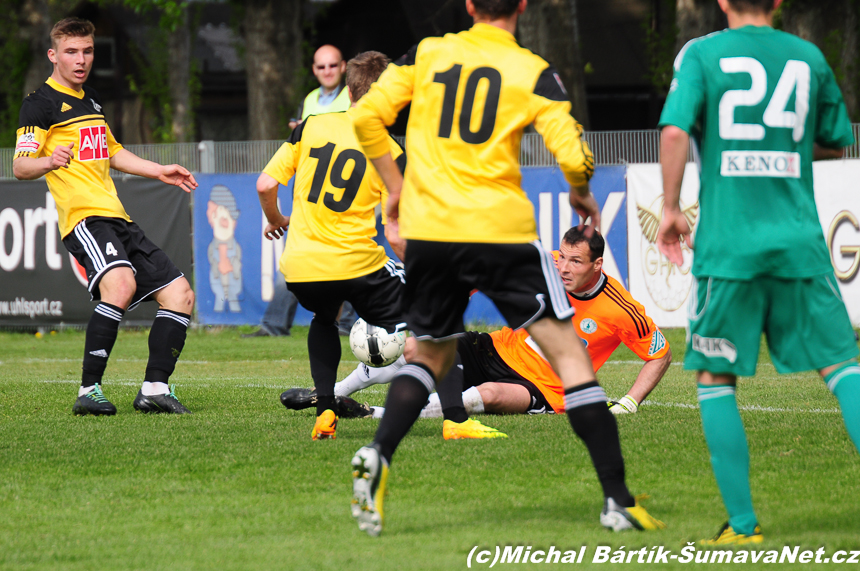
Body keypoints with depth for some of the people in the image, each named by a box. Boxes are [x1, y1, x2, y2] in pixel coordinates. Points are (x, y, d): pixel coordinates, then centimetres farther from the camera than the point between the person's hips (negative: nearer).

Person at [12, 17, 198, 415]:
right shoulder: (41, 103, -2)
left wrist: (159, 171, 35)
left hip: (117, 219, 9)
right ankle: (89, 390, -33)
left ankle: (155, 389, 7)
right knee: (121, 283, -34)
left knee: (179, 293, 5)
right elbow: (20, 166, -12)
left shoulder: (90, 99, 23)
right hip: (84, 217, -9)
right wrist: (47, 162, -32)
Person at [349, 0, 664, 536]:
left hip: (428, 230, 3)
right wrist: (581, 193, 14)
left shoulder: (427, 53, 8)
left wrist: (396, 186, 17)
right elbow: (574, 156, -8)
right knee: (568, 352, 4)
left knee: (432, 354, 23)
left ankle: (378, 456, -2)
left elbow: (367, 116, 4)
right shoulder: (534, 72, 0)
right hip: (500, 228, -3)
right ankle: (618, 500, -2)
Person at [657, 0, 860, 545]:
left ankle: (743, 521, 4)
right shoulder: (809, 58, 9)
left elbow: (675, 130, -12)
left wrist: (671, 208, -2)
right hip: (798, 243, 2)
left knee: (715, 378, 8)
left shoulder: (703, 54, 1)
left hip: (727, 246, -2)